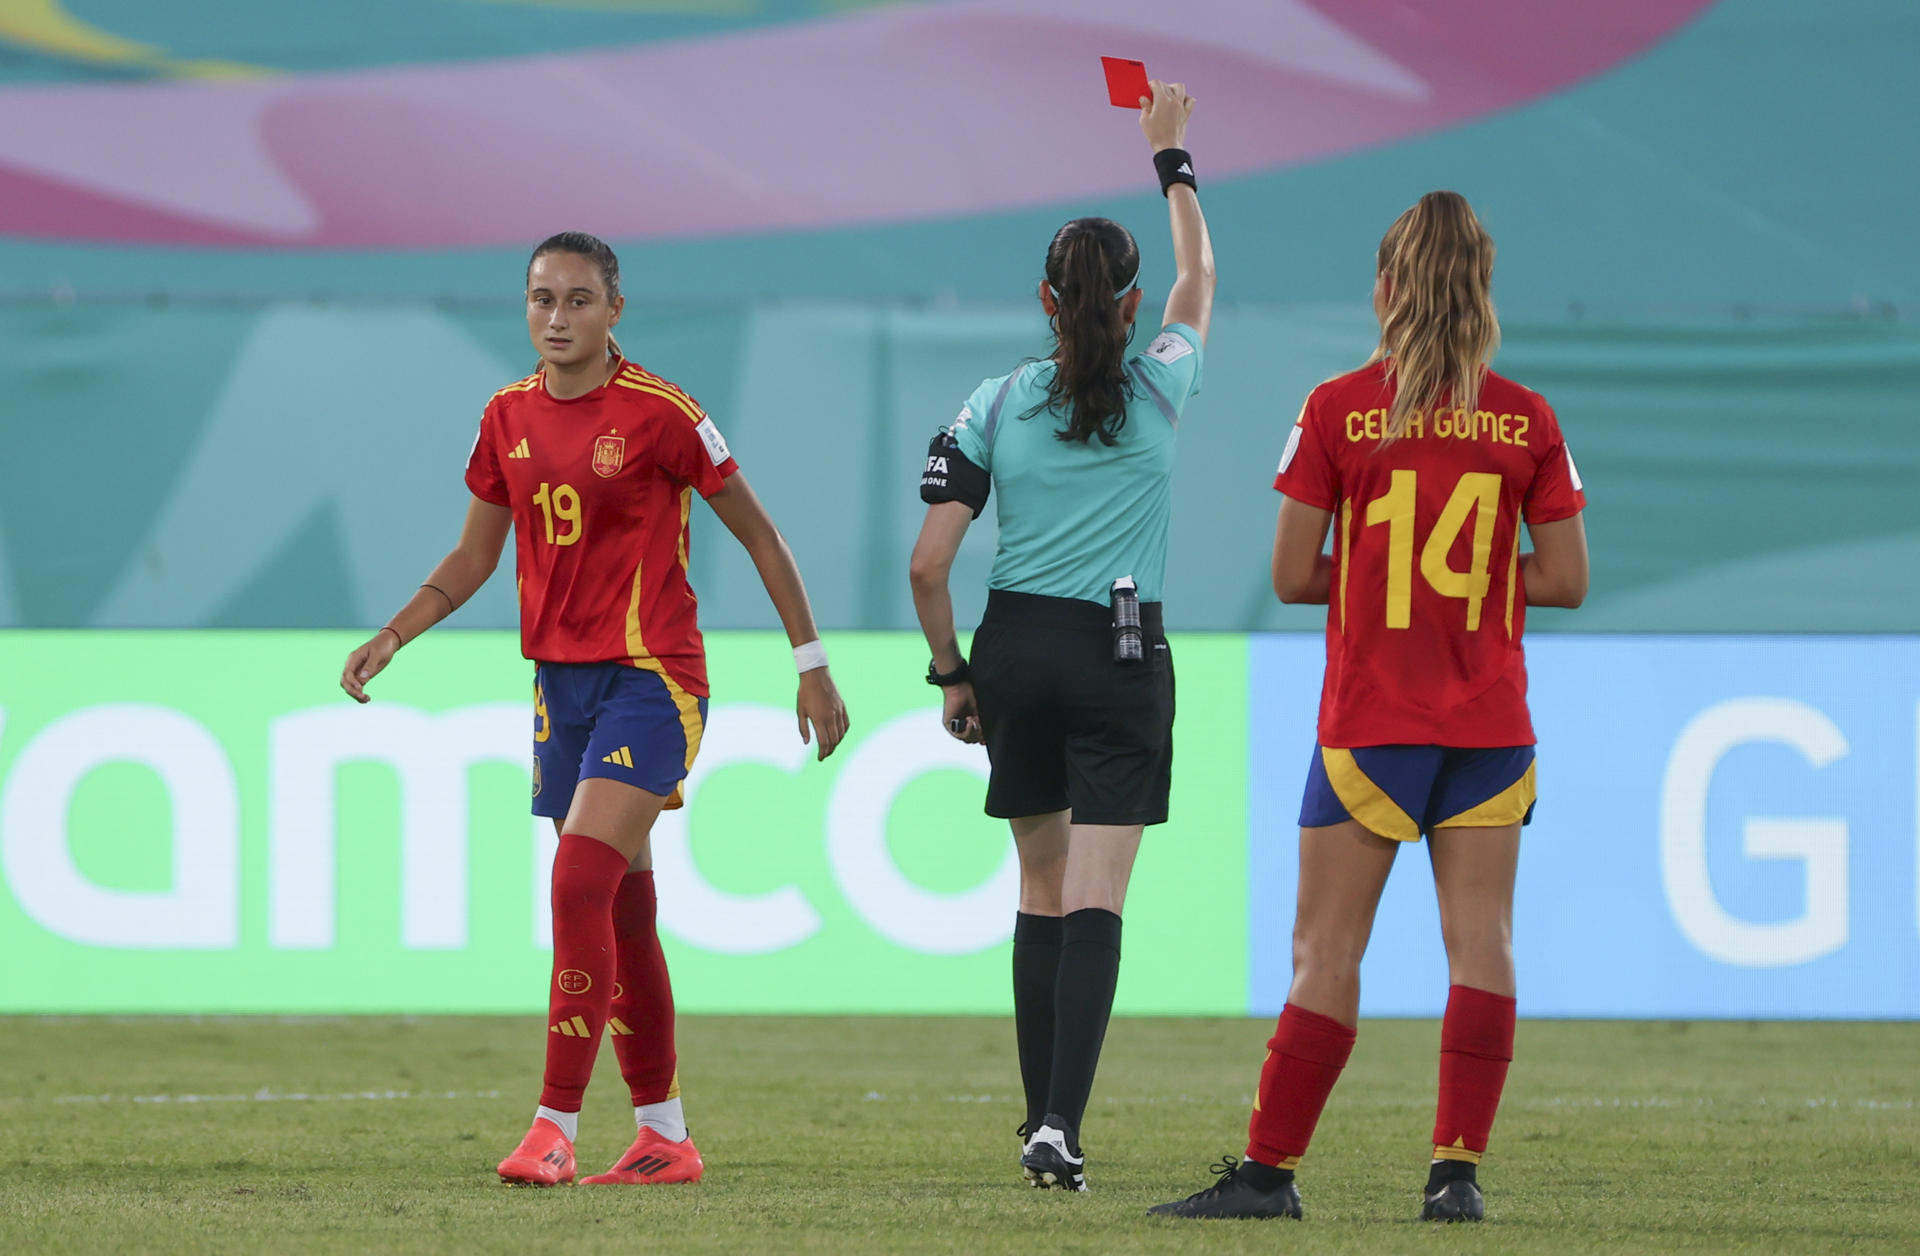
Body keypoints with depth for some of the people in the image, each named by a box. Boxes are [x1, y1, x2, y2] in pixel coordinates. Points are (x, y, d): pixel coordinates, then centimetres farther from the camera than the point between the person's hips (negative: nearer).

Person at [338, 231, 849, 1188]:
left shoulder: (659, 413, -10)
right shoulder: (509, 418, 7)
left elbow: (759, 536, -3)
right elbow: (475, 554, 17)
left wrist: (812, 665, -4)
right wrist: (392, 637, 3)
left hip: (652, 677, -6)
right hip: (560, 679, 6)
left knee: (580, 884, -18)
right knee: (622, 912, 9)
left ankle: (555, 1128, -17)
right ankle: (664, 1136, 16)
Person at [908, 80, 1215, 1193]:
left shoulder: (997, 406, 0)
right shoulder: (1161, 390, -1)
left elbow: (929, 566, -2)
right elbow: (1200, 277, 20)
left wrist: (952, 674, 11)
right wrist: (1173, 156, 31)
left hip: (1016, 650, 2)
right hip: (1120, 661, -2)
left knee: (1043, 893, 15)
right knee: (1095, 903, -7)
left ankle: (1044, 1118, 19)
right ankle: (1061, 1124, -21)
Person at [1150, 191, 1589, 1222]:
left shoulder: (1337, 410, -6)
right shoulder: (1526, 420, 1)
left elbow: (1292, 575, -5)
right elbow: (1565, 580, 3)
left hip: (1372, 720, -2)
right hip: (1491, 724, 2)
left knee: (1326, 952, 2)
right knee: (1480, 945, 2)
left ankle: (1269, 1169, 4)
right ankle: (1457, 1169, -4)